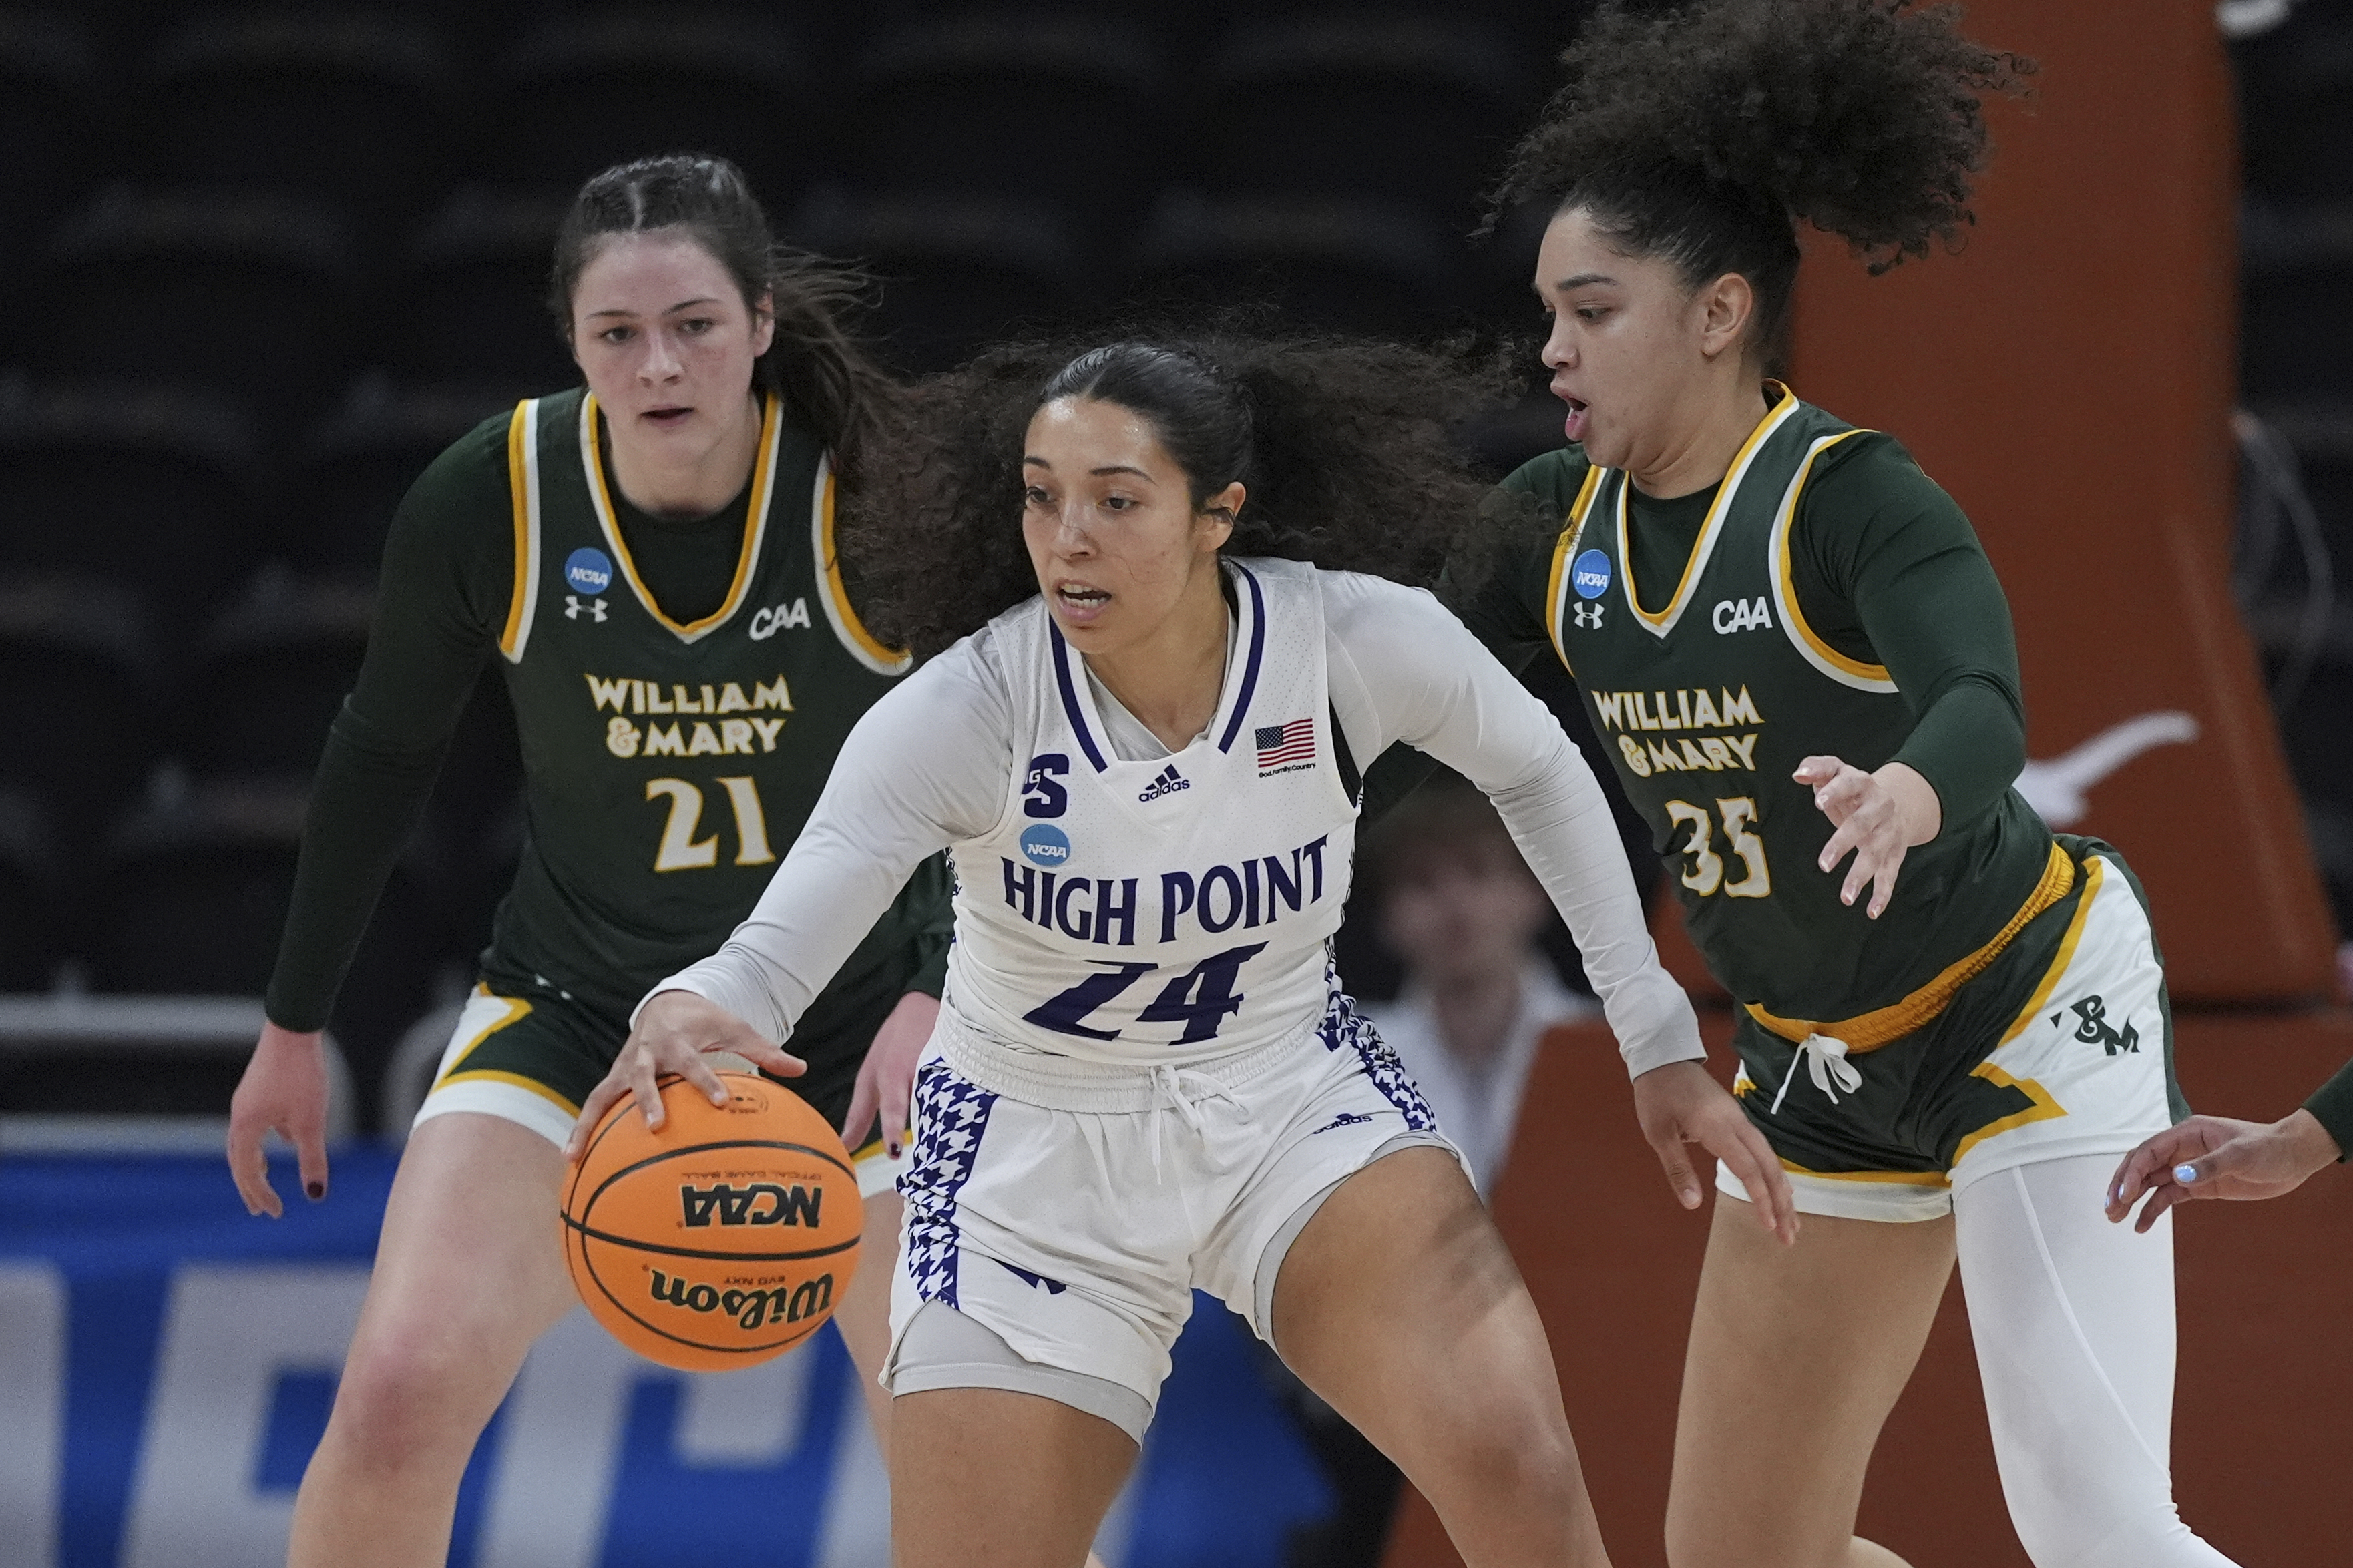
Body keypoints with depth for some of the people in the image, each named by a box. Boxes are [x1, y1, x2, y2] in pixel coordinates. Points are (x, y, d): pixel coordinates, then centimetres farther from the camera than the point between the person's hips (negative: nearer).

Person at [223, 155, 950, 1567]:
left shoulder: (883, 492, -19)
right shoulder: (488, 505, -16)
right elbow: (385, 755, 2)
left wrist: (934, 997, -22)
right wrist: (296, 1024, 9)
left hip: (853, 1014, 0)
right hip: (578, 1002, 1)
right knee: (400, 1394, -18)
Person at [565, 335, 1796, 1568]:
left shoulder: (1354, 640, -20)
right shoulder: (966, 711, -26)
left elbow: (1536, 772, 2)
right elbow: (781, 944, -39)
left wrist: (1654, 1035, 2)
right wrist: (690, 1013, -63)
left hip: (1296, 1098, 1)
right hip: (1038, 1161, -1)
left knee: (1513, 1468, -23)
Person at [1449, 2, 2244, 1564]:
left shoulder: (1849, 497, -23)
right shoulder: (1560, 519, -2)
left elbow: (1985, 710, -40)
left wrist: (1910, 796, -61)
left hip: (2030, 1011, -8)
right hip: (1815, 1067, 8)